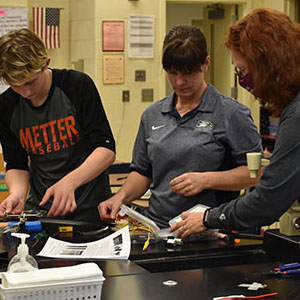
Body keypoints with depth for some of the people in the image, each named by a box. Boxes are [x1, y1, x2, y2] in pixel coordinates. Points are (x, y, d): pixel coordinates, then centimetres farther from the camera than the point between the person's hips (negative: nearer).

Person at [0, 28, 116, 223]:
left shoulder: (78, 86, -10)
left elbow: (107, 149, -13)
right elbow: (16, 164, 7)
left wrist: (70, 181, -29)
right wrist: (17, 193, -15)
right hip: (40, 208, 3)